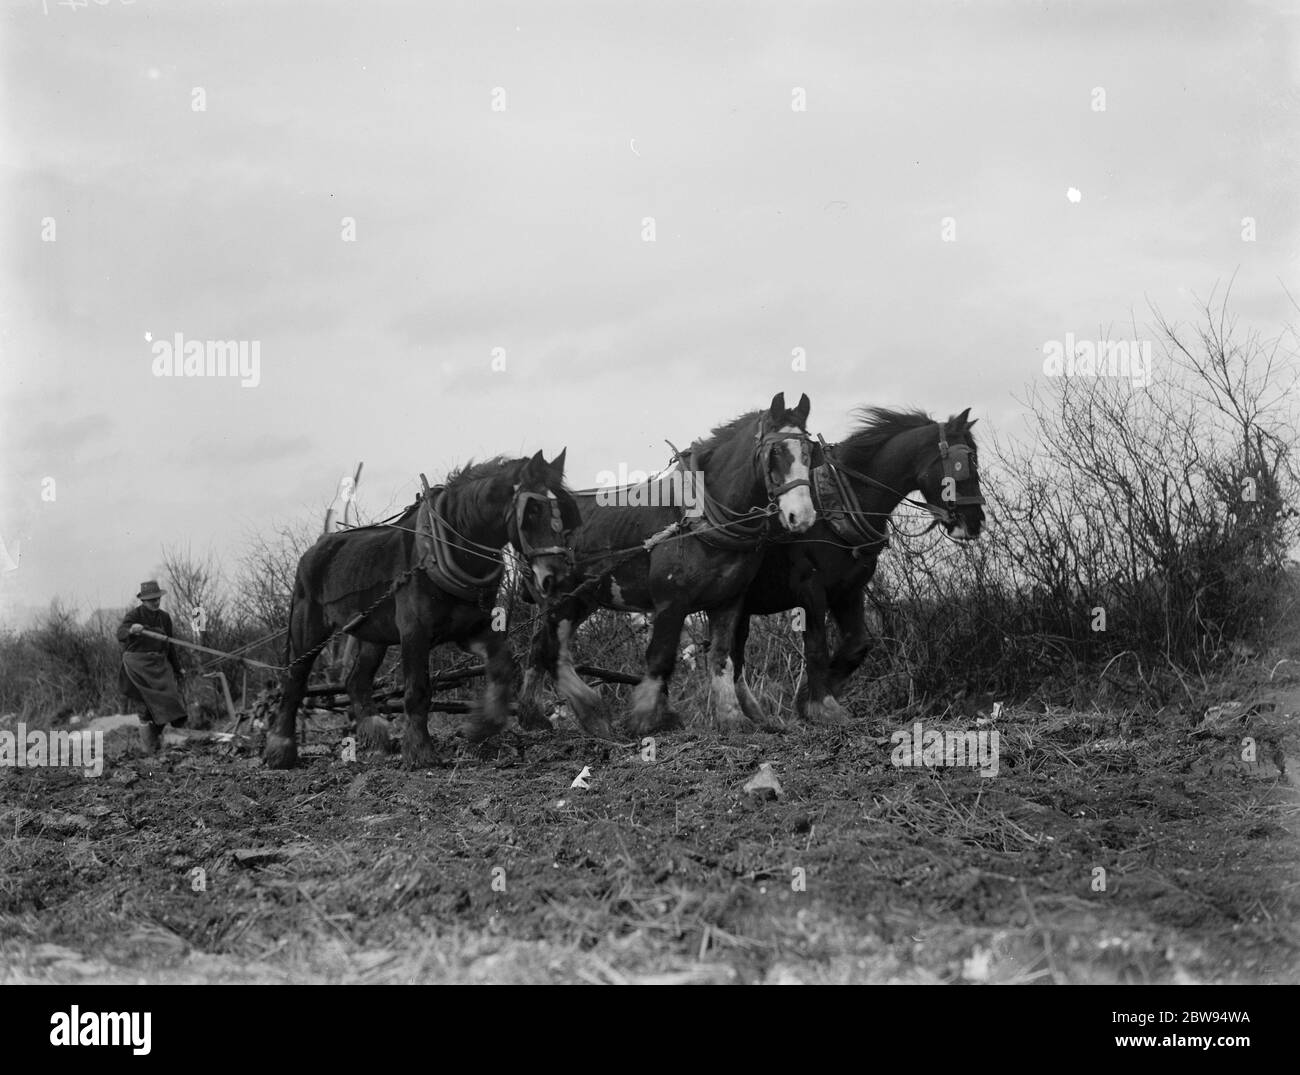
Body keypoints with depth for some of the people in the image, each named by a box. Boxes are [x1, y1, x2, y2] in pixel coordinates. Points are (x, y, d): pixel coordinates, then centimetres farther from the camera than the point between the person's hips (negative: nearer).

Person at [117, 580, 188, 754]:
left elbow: (169, 646, 22)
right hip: (138, 661, -5)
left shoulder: (164, 618, 13)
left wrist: (178, 668, 23)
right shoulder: (134, 615, -6)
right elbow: (120, 635, -23)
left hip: (160, 663, 5)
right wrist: (131, 630, -46)